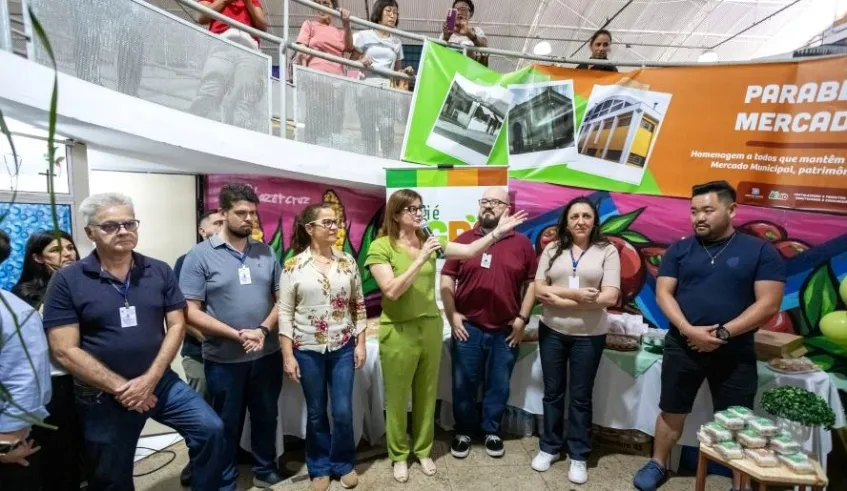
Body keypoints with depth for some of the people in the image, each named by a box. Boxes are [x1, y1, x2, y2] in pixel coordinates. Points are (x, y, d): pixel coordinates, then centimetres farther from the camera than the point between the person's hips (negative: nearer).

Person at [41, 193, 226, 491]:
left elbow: (176, 325, -2)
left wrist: (150, 379, -14)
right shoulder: (67, 281, -9)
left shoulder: (160, 272, -2)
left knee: (211, 429, -10)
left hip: (159, 380, 2)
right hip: (102, 395, -1)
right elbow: (65, 351, -12)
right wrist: (119, 387, -16)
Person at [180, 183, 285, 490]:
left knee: (266, 417, 19)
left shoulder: (266, 253, 2)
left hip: (267, 355, 4)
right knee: (226, 425, 14)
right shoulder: (200, 255, -9)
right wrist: (238, 335, -19)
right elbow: (191, 311, -12)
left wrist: (264, 330, -13)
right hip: (224, 359, -3)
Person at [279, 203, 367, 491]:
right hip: (308, 350, -1)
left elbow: (358, 305, 5)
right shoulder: (293, 266, -7)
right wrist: (288, 356, -8)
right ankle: (320, 467, 34)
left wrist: (360, 343, 1)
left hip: (343, 348, 2)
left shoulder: (347, 261, 0)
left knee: (343, 411, 6)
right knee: (316, 413, 12)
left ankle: (344, 463, 31)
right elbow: (285, 313, -6)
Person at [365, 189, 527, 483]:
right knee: (397, 398, 12)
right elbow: (392, 291, -21)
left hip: (430, 327, 4)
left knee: (426, 395, 18)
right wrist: (420, 260, -25)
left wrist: (498, 231, -15)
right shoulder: (380, 247, -12)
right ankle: (399, 455, 34)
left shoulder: (428, 241, 1)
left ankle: (423, 450, 38)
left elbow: (470, 251, -5)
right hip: (398, 332, -4)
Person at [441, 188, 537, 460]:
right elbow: (447, 279, 1)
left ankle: (491, 431, 34)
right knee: (464, 385, 11)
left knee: (499, 386, 14)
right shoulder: (464, 240, 1)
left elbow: (531, 282, 4)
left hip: (506, 331, 1)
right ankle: (463, 431, 31)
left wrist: (522, 318, -2)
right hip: (468, 327, 0)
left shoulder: (522, 243, 1)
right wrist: (452, 315, -7)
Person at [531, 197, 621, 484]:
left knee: (581, 397, 12)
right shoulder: (552, 249, 2)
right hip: (552, 332, 2)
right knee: (553, 393, 15)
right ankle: (549, 447, 32)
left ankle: (578, 455, 28)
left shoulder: (607, 251, -4)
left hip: (589, 335, -2)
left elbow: (610, 297, -14)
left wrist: (559, 299, -16)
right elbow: (539, 290, -4)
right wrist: (576, 294, -18)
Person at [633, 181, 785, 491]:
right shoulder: (679, 250, 2)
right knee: (672, 411, 13)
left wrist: (723, 333, -17)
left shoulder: (760, 251, -3)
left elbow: (769, 304, -9)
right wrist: (688, 329, -17)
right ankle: (658, 464, 32)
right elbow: (663, 293, -3)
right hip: (682, 346, 2)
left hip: (735, 353, -1)